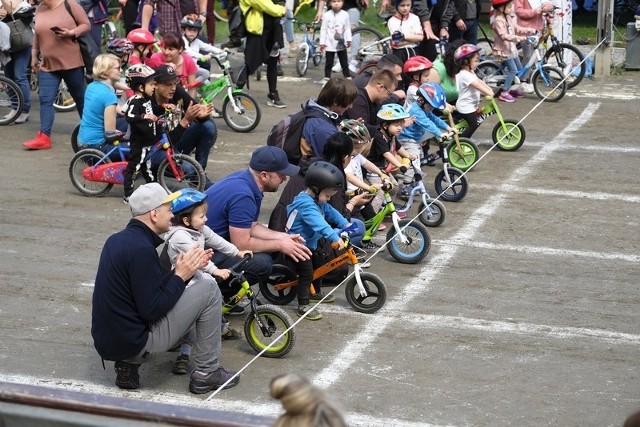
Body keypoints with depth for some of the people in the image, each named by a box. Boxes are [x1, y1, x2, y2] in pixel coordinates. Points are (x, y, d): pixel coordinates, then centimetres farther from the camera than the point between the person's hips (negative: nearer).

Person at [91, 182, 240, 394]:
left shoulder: (117, 240, 8)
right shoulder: (141, 249, -21)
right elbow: (152, 311, -20)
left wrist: (188, 268, 8)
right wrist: (181, 276, -9)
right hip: (134, 342, -9)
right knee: (208, 288, -2)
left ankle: (128, 365, 16)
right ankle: (206, 373, 7)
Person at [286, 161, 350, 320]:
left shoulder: (318, 201, 5)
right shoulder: (306, 204, -29)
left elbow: (331, 212, 16)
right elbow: (318, 223, -42)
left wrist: (345, 224, 4)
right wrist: (334, 237, -51)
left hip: (310, 244, 11)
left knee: (320, 264, 20)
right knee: (306, 273, -14)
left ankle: (315, 293, 39)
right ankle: (303, 307, -10)